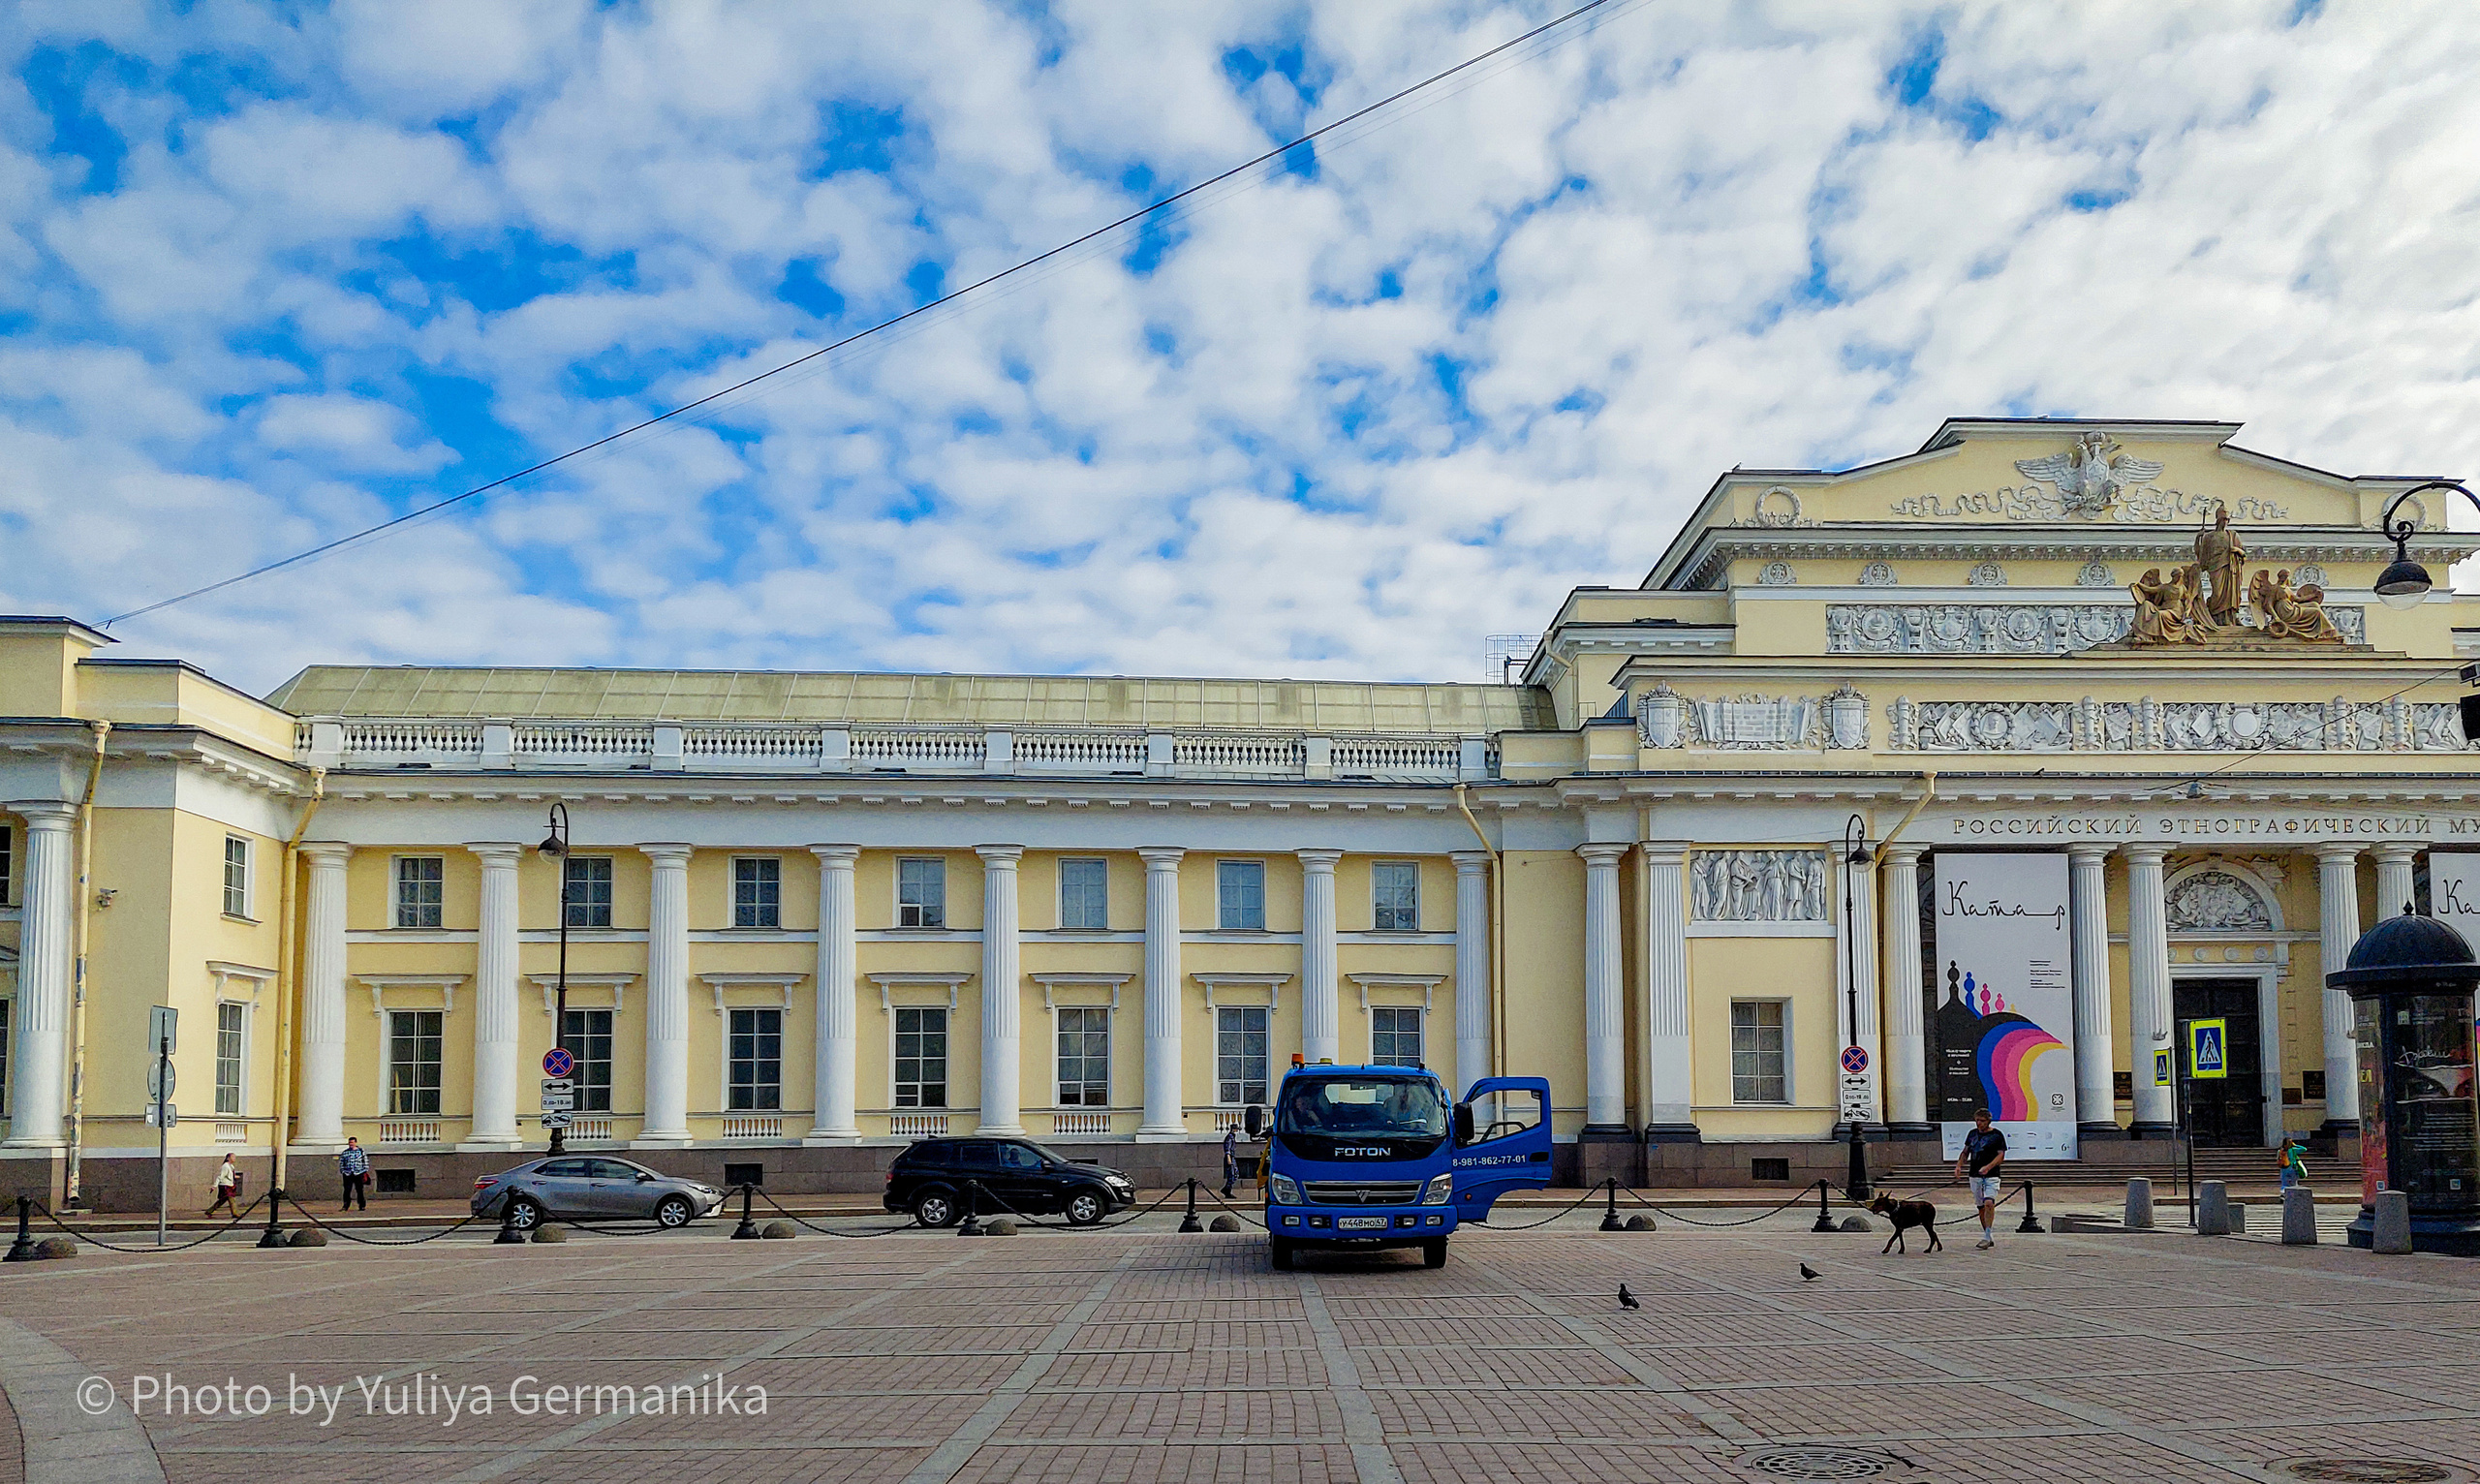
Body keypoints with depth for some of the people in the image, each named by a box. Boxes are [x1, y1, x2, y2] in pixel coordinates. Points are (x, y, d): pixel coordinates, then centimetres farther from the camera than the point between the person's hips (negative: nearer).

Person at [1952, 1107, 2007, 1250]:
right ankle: (1989, 1238, 17)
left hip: (1991, 1176, -5)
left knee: (1989, 1203, -21)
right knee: (1981, 1207, 7)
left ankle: (1987, 1237, -20)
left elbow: (2001, 1156, -8)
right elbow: (1965, 1152, 19)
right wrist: (1958, 1166, 3)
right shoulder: (1972, 1134, 12)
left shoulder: (1997, 1135, -3)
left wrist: (1988, 1167, -22)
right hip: (1974, 1176, 5)